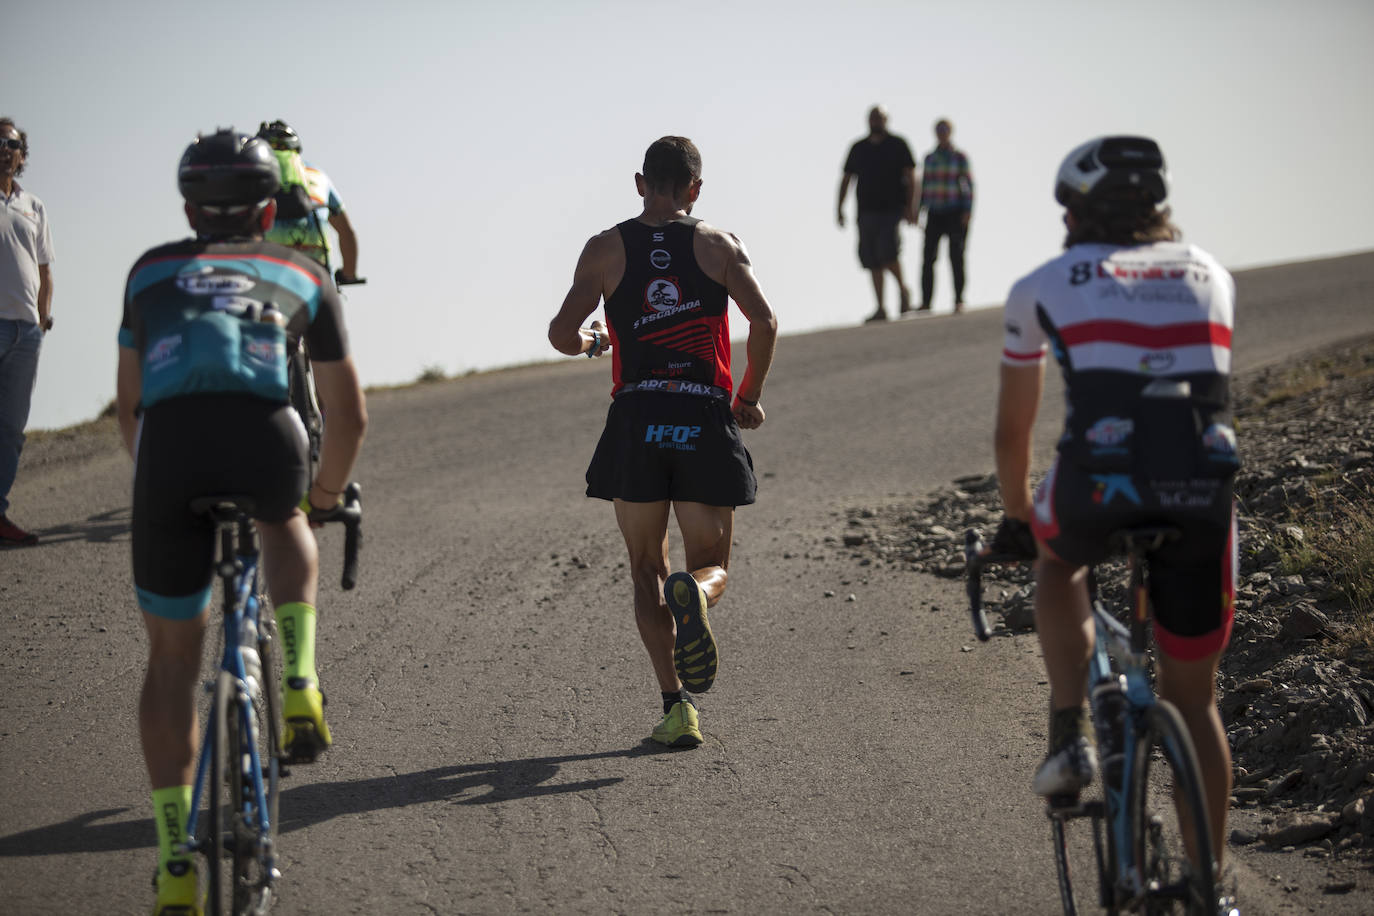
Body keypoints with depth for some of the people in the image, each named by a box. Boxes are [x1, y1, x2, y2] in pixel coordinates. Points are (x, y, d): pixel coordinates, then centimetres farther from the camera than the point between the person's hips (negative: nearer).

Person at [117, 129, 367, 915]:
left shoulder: (153, 270, 34)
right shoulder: (303, 274, 31)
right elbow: (351, 416, 36)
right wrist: (328, 489, 55)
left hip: (169, 443, 1)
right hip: (266, 436, -1)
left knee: (173, 655, 17)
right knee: (285, 525, 38)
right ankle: (299, 687, 14)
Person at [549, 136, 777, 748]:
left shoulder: (606, 249, 6)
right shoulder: (717, 245, 6)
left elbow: (562, 335, -1)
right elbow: (763, 322, -7)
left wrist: (592, 342, 23)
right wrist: (750, 397, 8)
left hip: (636, 421, 0)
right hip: (706, 422, 0)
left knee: (646, 571, 11)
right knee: (711, 565, 10)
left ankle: (676, 704, -5)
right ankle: (693, 595, -29)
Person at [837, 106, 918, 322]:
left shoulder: (898, 145, 4)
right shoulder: (858, 148, 14)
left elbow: (911, 177, 0)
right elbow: (846, 179, 16)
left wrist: (911, 206, -11)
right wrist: (839, 207, 6)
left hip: (892, 209, -4)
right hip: (866, 212, 4)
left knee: (887, 251, -21)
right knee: (872, 260, 0)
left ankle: (903, 289, 3)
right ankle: (881, 308, 5)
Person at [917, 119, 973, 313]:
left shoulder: (959, 157, -1)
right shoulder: (930, 158, 12)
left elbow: (969, 184, -4)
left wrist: (968, 211, -12)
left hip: (955, 213, -4)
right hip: (935, 214, 4)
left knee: (956, 256, -5)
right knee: (928, 256, -5)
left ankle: (959, 300, 1)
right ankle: (926, 302, -3)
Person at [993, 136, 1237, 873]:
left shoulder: (1043, 286, 18)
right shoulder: (1210, 276, 25)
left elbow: (1013, 429, 27)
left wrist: (1015, 518, 43)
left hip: (1098, 482, -2)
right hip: (1203, 496, 2)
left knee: (1057, 560, 35)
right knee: (1192, 697, 18)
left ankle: (1070, 735, 19)